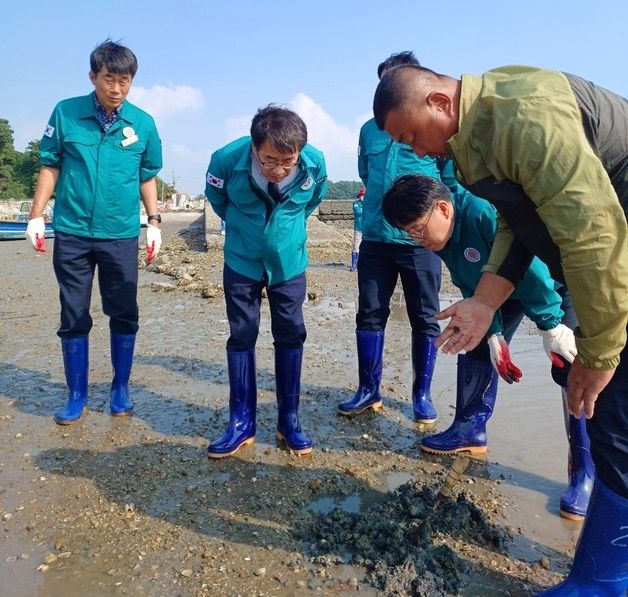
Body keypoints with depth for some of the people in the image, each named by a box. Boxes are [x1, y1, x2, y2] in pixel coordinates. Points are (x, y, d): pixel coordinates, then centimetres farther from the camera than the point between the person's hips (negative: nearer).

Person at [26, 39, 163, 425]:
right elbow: (50, 166, 4)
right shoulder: (66, 113, -1)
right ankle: (77, 396, 20)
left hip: (121, 235, 0)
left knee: (124, 316, 6)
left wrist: (154, 221, 4)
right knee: (74, 317, 7)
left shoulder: (143, 123, 1)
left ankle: (121, 390, 23)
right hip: (72, 233, 0)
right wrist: (37, 216, 1)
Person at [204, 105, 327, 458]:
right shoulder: (227, 160, -25)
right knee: (242, 336, 1)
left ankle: (289, 420, 15)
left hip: (289, 262, 1)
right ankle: (242, 423, 12)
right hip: (242, 262, 0)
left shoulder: (315, 163, -22)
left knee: (290, 336, 3)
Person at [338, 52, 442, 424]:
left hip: (420, 239, -4)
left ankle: (423, 394, 20)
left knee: (425, 319, 6)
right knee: (370, 315, 7)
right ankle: (369, 391, 20)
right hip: (375, 237, 4)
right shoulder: (370, 129, 10)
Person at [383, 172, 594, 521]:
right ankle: (470, 430, 19)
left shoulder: (486, 213, -39)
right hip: (506, 286, 8)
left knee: (572, 365, -15)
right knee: (478, 345, 5)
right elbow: (473, 287, -4)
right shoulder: (441, 234, -12)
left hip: (557, 280, -8)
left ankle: (586, 469, -6)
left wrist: (551, 326, -27)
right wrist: (494, 333, -8)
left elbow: (531, 269, -34)